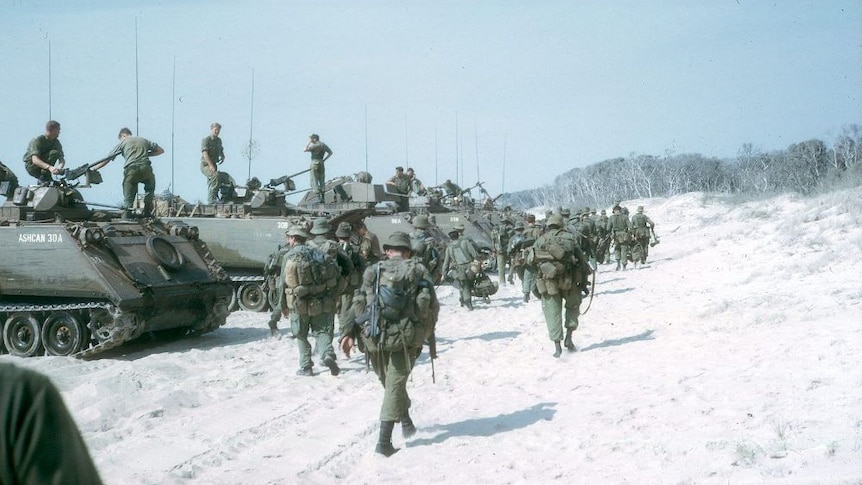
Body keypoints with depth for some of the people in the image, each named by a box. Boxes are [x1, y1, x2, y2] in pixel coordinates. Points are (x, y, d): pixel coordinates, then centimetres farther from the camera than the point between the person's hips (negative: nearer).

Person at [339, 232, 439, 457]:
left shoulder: (373, 271, 10)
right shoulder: (419, 271, 6)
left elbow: (359, 304, 3)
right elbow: (432, 306, 2)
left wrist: (349, 332, 2)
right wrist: (426, 333, 14)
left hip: (376, 337, 2)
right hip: (405, 338, -2)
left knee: (390, 382, 22)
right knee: (395, 385, 1)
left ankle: (406, 422, 37)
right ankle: (384, 441, -7)